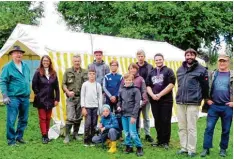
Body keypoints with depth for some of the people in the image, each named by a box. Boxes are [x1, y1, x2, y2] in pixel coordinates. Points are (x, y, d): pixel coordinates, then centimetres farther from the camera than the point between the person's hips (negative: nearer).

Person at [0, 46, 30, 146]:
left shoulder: (25, 66, 11)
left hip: (25, 97, 6)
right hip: (13, 98, -6)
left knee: (23, 120, 14)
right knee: (11, 120, -5)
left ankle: (19, 137, 28)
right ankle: (11, 140, 6)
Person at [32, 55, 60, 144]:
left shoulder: (53, 73, 6)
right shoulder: (38, 73, -5)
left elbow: (56, 87, 6)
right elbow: (34, 85, -5)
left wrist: (57, 99, 2)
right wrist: (38, 95, -5)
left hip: (50, 100, 4)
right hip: (41, 100, -4)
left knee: (48, 118, 10)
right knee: (42, 118, -1)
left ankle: (46, 134, 21)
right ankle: (44, 136, 2)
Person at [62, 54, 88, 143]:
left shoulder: (85, 72, 6)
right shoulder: (68, 71, 1)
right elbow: (63, 84, 1)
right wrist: (68, 92, -13)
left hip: (81, 98, 3)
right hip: (71, 98, -3)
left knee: (79, 118, 10)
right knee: (70, 118, -8)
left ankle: (75, 134, 24)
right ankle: (67, 136, 2)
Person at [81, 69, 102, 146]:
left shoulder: (98, 85, 6)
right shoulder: (85, 84, 2)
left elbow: (100, 97, 6)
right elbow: (82, 96, 1)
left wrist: (100, 108, 1)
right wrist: (83, 107, -6)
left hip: (95, 107, 2)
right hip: (87, 107, -2)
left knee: (94, 124, 2)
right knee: (88, 124, -7)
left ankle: (92, 140, 13)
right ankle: (86, 141, 4)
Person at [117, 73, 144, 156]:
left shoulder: (135, 90, -6)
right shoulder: (121, 90, 8)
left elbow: (137, 103, -10)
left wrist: (134, 116, -15)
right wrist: (119, 106, -1)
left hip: (131, 115, -5)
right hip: (124, 114, 5)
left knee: (133, 133, -8)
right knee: (126, 133, 9)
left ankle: (139, 147, 8)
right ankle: (129, 147, 23)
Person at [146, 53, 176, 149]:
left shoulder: (168, 71, 1)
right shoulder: (151, 73, 16)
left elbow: (171, 84, -10)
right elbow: (148, 86, 12)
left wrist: (160, 95, -14)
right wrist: (152, 95, -8)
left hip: (166, 100, -5)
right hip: (154, 101, 5)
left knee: (165, 121, -3)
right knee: (157, 121, 9)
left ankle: (165, 141, 7)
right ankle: (160, 140, 19)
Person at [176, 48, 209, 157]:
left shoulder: (201, 69, -2)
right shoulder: (180, 69, 15)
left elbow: (205, 86, 2)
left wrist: (204, 98, 8)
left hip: (193, 103, -5)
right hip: (180, 102, 5)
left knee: (191, 128, -3)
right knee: (182, 127, 9)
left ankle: (191, 150, 7)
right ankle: (184, 147, 20)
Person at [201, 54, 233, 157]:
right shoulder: (212, 75, 5)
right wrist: (207, 99, -1)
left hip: (227, 107, 0)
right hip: (213, 106, 1)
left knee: (226, 130, 8)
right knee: (209, 128, -2)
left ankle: (223, 149, 22)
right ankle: (206, 149, 5)